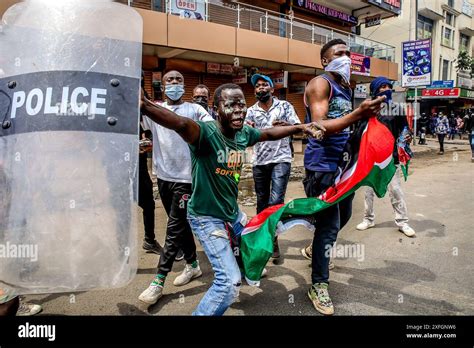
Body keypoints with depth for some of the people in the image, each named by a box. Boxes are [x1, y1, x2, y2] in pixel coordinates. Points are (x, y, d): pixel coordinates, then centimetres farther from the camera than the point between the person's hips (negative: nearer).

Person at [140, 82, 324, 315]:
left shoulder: (244, 133, -6)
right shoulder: (207, 133, -28)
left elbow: (269, 133, 15)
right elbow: (182, 124, -50)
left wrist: (300, 127, 11)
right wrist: (145, 106, -69)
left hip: (232, 211, 8)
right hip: (207, 217, -8)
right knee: (230, 283, -14)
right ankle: (202, 313, 10)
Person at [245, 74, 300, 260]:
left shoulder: (284, 106, 2)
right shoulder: (251, 111, 8)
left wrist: (285, 124, -24)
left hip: (281, 159, -3)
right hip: (259, 161, 3)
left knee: (276, 200, -13)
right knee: (262, 201, 12)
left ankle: (272, 238, 0)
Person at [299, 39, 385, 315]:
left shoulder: (347, 87, 16)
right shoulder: (320, 84, -11)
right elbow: (319, 126, -25)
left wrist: (367, 115, 3)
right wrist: (358, 114, -35)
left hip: (344, 162, 9)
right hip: (322, 165, -9)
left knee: (343, 215, 21)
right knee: (329, 224, -5)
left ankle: (314, 249, 45)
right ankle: (319, 286, 10)